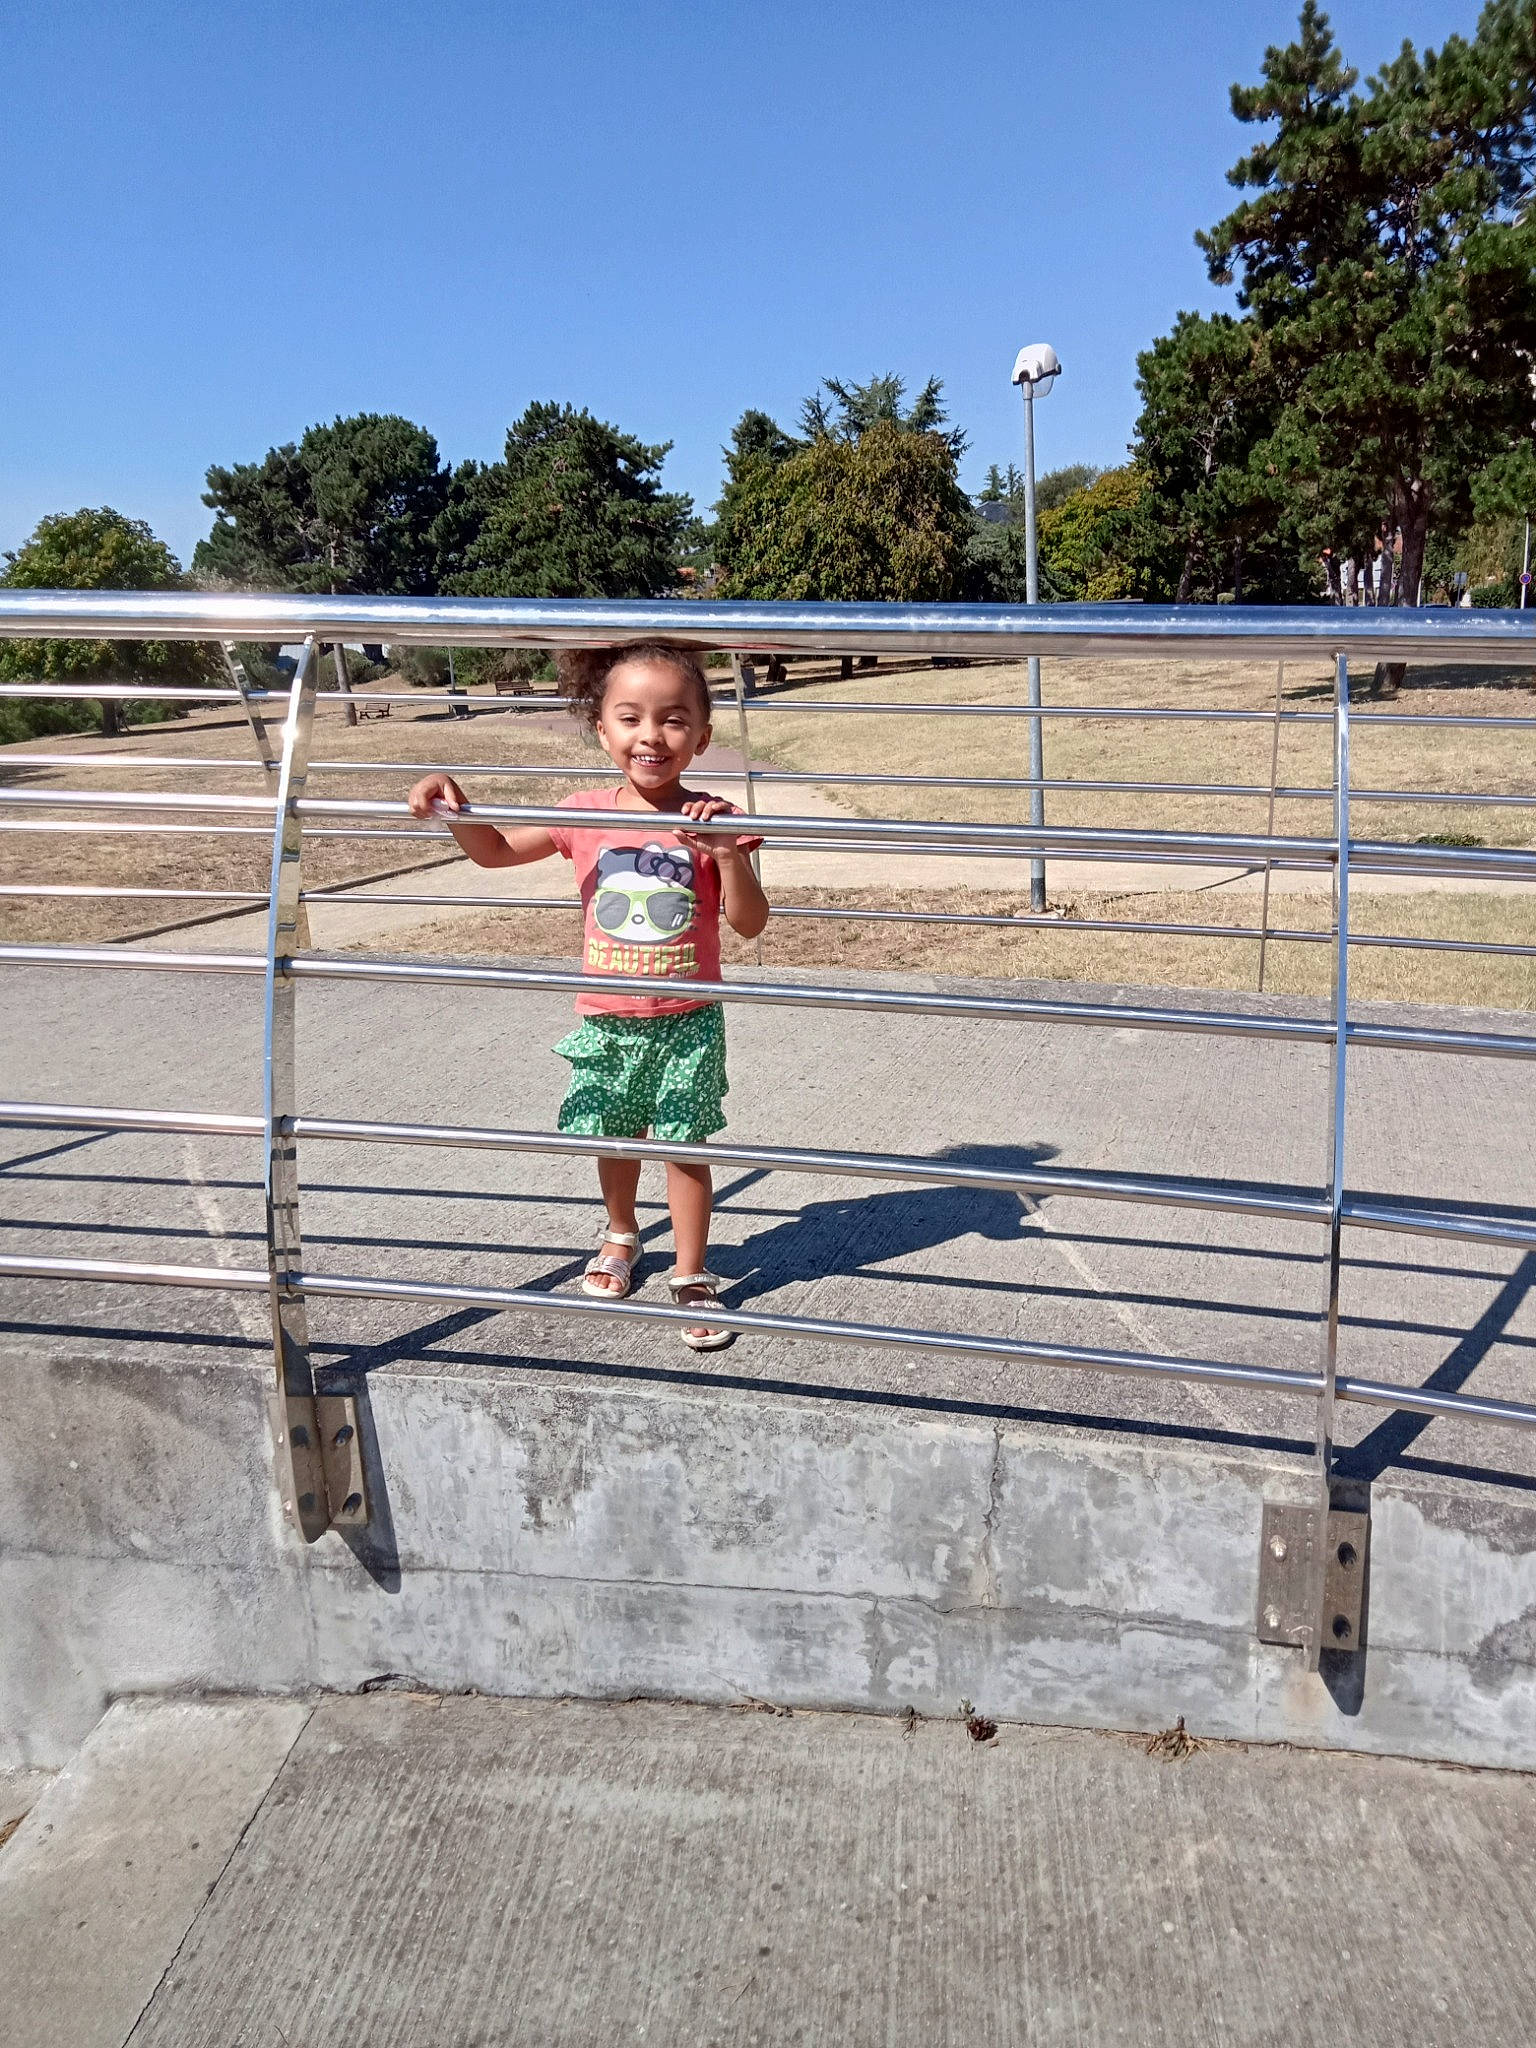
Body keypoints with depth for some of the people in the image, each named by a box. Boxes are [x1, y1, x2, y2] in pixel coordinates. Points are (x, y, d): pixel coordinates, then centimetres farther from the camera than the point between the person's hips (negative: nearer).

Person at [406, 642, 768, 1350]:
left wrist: (729, 854, -30)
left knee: (685, 1147, 3)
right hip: (607, 1020, 3)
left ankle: (692, 1275, 20)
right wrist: (451, 804, -13)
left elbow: (750, 924, -14)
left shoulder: (711, 820, -11)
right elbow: (497, 850, 5)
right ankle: (620, 1236, 45)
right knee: (615, 1139, 18)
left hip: (687, 1021, -2)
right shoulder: (586, 815, -5)